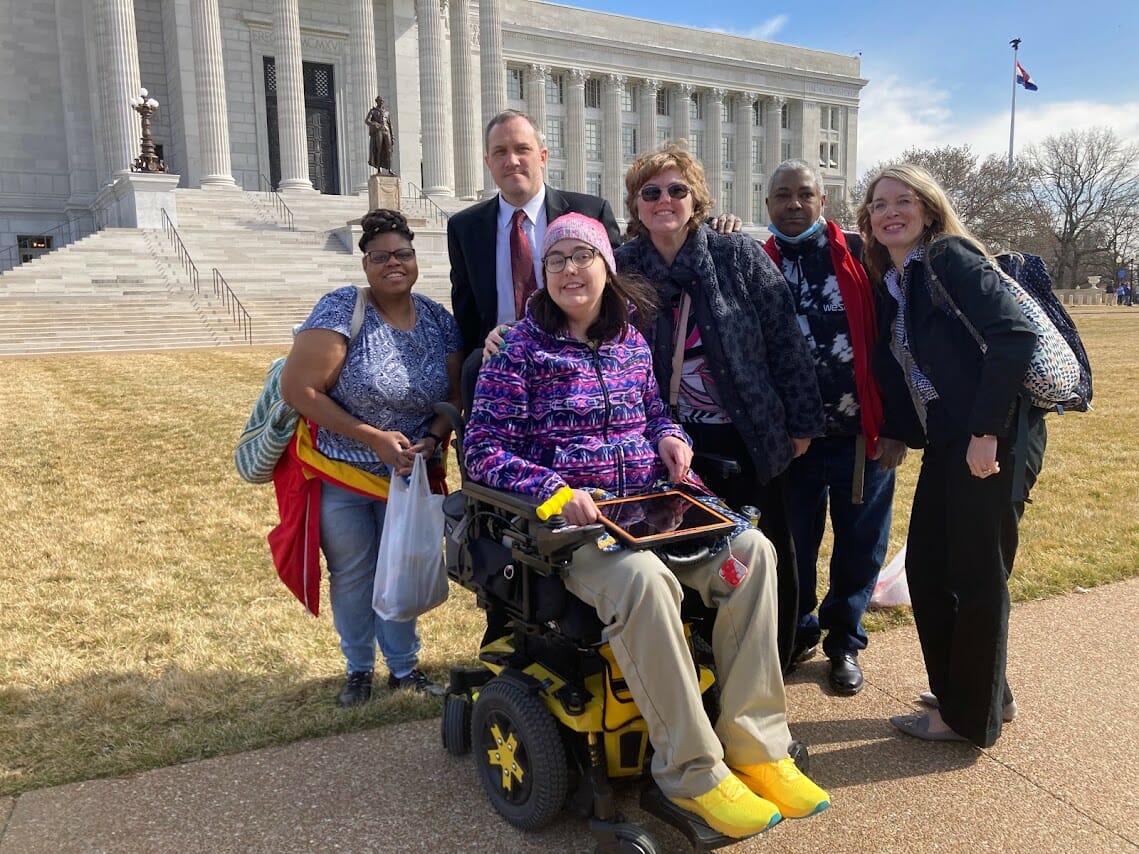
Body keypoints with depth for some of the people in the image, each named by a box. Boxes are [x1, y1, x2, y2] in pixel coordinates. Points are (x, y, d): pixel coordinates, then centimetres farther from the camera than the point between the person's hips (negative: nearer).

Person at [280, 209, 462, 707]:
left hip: (409, 472, 3)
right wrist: (375, 437, -23)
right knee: (352, 574, 12)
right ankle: (358, 669, 34)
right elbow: (297, 389, -21)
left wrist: (431, 441, -19)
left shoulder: (439, 321, -4)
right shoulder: (342, 310, -18)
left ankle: (404, 667, 34)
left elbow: (455, 394, 1)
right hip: (341, 472, -3)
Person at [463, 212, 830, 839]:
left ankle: (754, 745, -11)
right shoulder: (519, 349, -3)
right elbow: (483, 452, -7)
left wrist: (668, 435, 2)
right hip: (569, 521, -5)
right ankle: (694, 773, -20)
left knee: (751, 551, -19)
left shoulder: (630, 337, 12)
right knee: (643, 577, -36)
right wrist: (555, 490, -22)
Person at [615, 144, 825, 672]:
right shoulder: (622, 268, -2)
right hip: (678, 444, 1)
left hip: (751, 436, -1)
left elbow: (785, 341, -5)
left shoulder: (740, 256, -8)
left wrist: (801, 422, -5)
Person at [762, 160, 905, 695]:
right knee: (792, 545, 11)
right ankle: (798, 632, 34)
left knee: (859, 546, 10)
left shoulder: (858, 256, 0)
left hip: (861, 433, 0)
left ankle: (844, 641, 31)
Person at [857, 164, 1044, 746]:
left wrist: (986, 432, -22)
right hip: (947, 442, 8)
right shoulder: (890, 283, 14)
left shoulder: (951, 257, -10)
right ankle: (972, 691, 33)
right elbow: (893, 370, 18)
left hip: (994, 438, -8)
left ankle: (971, 717, 19)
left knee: (976, 575, 1)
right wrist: (893, 434, 7)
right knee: (926, 567, 14)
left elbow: (1015, 336, -20)